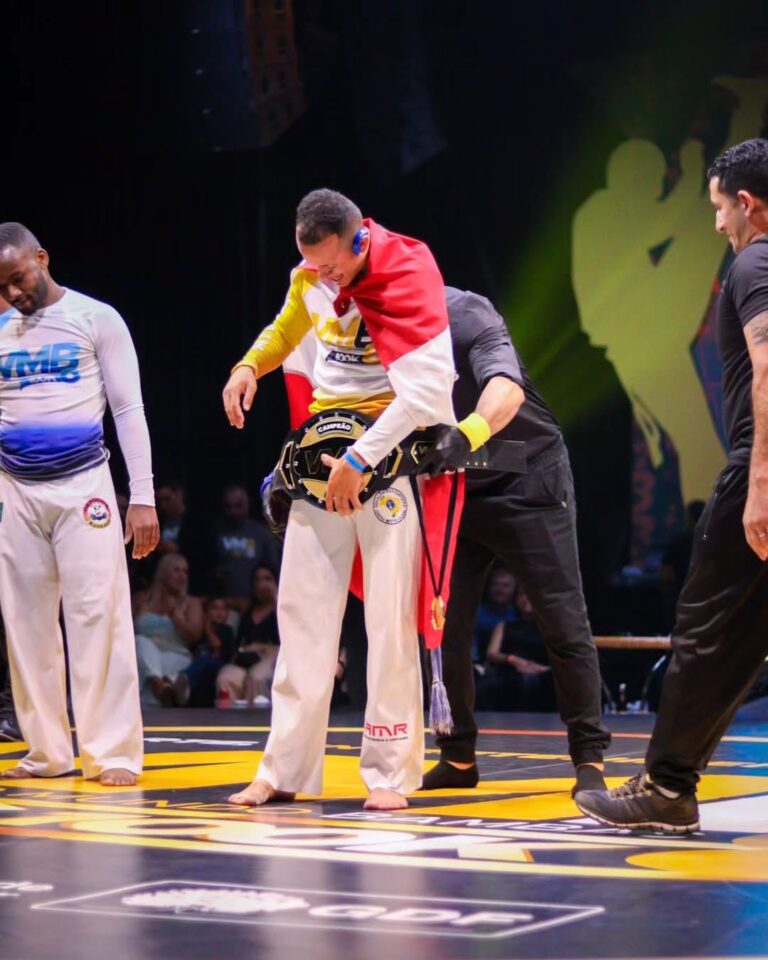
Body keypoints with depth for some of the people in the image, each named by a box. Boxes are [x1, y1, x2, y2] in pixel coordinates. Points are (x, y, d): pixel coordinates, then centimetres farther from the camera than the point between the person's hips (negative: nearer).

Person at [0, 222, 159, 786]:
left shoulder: (97, 318, 0)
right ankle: (49, 751, 11)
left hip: (82, 484, -4)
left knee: (97, 615, -8)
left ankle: (113, 753, -5)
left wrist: (143, 496, -7)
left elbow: (129, 409, -1)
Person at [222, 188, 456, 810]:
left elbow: (425, 387, -25)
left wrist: (358, 462, -25)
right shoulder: (310, 277, 3)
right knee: (302, 607, 5)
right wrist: (249, 367, 5)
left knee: (390, 614, -5)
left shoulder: (408, 274, -18)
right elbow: (289, 325, 26)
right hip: (325, 444, 6)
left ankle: (390, 774, 3)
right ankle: (286, 769, 11)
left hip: (394, 445, -6)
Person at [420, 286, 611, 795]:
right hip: (451, 489, 6)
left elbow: (507, 389, -41)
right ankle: (458, 758, 14)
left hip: (528, 479, -5)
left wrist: (463, 438, -60)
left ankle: (590, 759, 4)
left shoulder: (465, 314, -24)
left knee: (564, 624, -4)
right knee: (444, 627, 1)